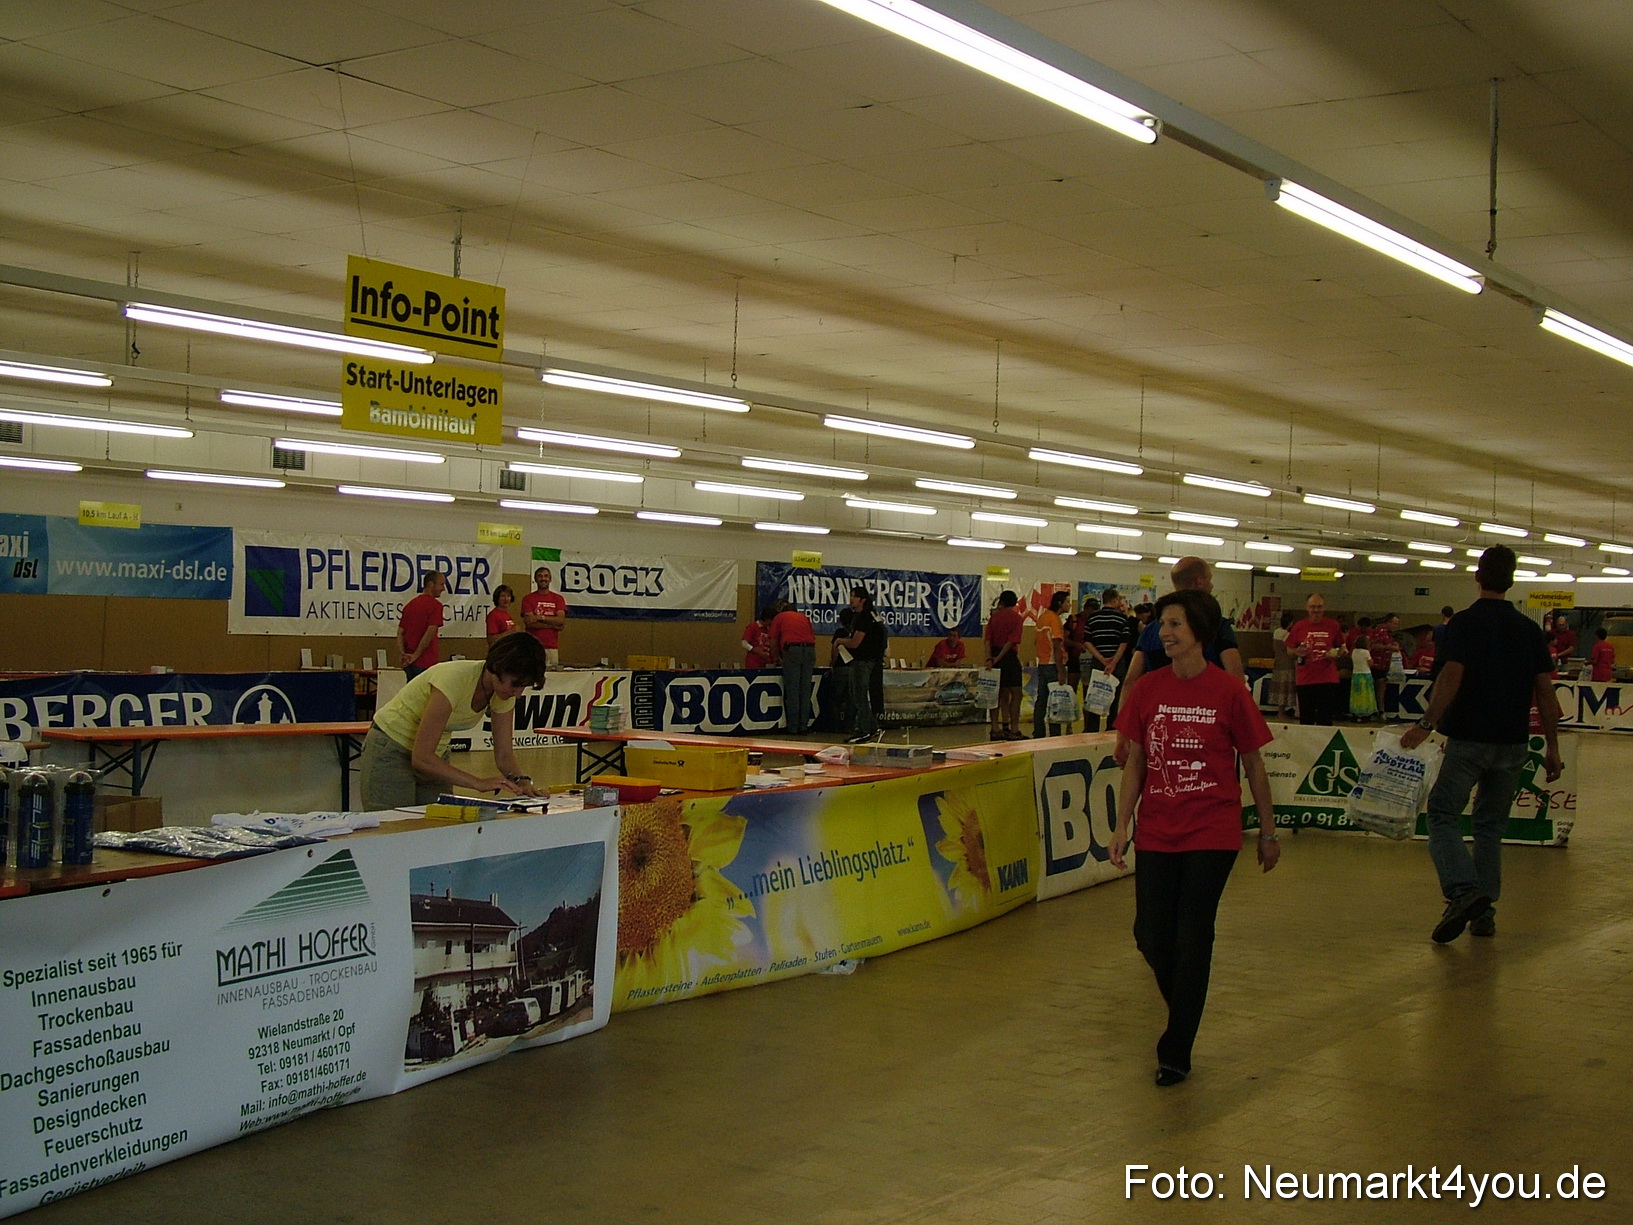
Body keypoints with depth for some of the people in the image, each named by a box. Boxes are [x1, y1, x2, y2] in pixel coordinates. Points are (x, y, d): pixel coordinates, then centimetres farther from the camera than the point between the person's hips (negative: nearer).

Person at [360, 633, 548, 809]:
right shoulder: (454, 679, -33)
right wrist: (478, 783, -37)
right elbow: (421, 757, -34)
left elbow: (504, 754, -5)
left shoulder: (505, 692, -12)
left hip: (434, 756, 7)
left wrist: (520, 780, -26)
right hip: (391, 752, -7)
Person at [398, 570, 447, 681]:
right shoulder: (435, 605, -9)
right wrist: (415, 655, -14)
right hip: (426, 662, -7)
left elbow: (400, 633, 10)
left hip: (409, 663, 7)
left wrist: (404, 654, -1)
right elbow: (430, 633, -19)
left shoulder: (410, 605, 14)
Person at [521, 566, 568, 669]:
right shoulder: (528, 598, 5)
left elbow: (561, 620, -1)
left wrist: (541, 617, -10)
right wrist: (553, 624, -5)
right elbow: (529, 622, -6)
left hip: (552, 647, 2)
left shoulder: (558, 598, 11)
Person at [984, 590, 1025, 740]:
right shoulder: (1016, 618, -4)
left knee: (997, 694, 10)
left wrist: (989, 658, -10)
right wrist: (998, 659, -13)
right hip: (1009, 658, -5)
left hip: (994, 657, 5)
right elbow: (1012, 641, -13)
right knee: (1016, 694, -1)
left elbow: (987, 639, -2)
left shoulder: (994, 616, 8)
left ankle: (996, 729, 11)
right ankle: (1013, 730, -5)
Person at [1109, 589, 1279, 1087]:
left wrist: (1268, 831, 5)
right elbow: (1135, 763, 7)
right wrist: (1121, 824, 1)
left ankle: (1175, 1052, 10)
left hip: (1212, 834, -3)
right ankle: (1184, 1016, 35)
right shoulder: (1148, 690, 1)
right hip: (1157, 833, 3)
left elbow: (1253, 765, 0)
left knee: (1192, 940, -3)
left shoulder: (1228, 691, -8)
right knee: (1150, 938, 4)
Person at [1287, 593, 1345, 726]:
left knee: (1325, 720, -4)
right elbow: (1289, 650, 11)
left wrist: (1336, 654, -8)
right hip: (1305, 679, 1)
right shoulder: (1299, 626, 4)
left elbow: (1342, 648, 13)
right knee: (1305, 720, 5)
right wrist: (1297, 652, -10)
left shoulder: (1333, 626, 3)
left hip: (1328, 680, -1)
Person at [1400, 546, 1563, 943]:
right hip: (1513, 743, 5)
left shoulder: (1464, 623, -6)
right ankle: (1484, 910, 12)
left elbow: (1451, 677, -19)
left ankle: (1463, 891, -20)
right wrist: (1552, 748, 9)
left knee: (1443, 814, 1)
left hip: (1468, 739, -4)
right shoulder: (1530, 629, 7)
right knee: (1491, 824, 14)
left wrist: (1427, 723, -21)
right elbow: (1545, 691, 5)